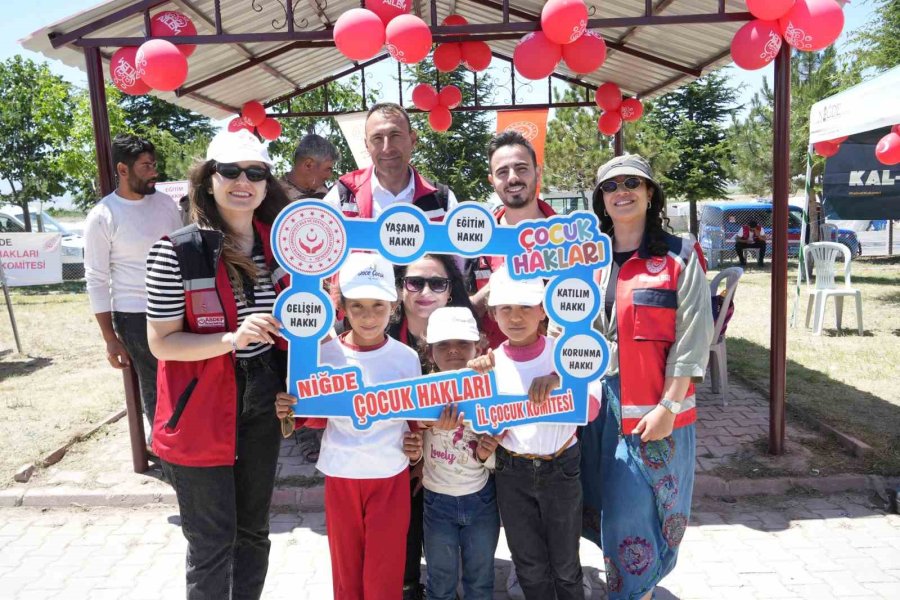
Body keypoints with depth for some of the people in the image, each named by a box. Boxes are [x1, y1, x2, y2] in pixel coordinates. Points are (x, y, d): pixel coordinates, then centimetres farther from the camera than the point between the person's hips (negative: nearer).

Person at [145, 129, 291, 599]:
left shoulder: (277, 244, 1)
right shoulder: (176, 251, -15)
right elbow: (161, 343, -13)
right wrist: (231, 338, -27)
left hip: (262, 406, 5)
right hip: (202, 412, -5)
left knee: (254, 530, 20)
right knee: (212, 544, 8)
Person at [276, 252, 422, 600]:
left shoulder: (406, 357, -7)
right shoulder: (326, 353, -7)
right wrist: (290, 411, -15)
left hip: (390, 476, -1)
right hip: (340, 476, 1)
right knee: (346, 571, 17)